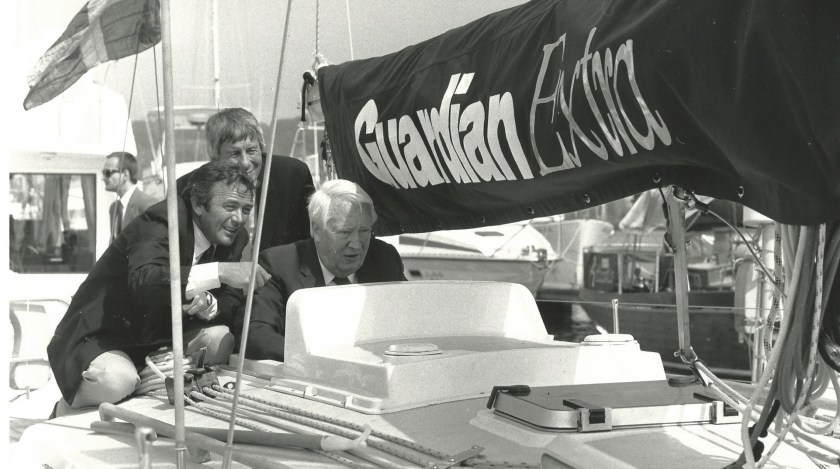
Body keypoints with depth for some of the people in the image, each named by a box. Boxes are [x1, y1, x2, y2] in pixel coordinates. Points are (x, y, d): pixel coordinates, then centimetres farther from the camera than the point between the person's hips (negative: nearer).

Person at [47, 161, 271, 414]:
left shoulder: (235, 237, 0)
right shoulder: (159, 222, -23)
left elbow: (230, 304, 1)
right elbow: (144, 281, -44)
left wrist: (207, 303, -25)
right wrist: (220, 271, -50)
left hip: (160, 335, 7)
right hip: (101, 336, -6)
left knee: (221, 340, -17)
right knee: (115, 381, -36)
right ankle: (66, 408, -2)